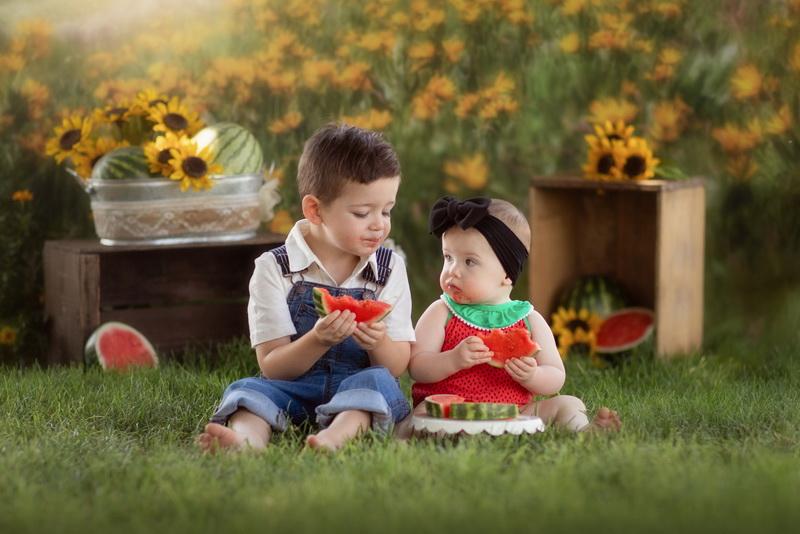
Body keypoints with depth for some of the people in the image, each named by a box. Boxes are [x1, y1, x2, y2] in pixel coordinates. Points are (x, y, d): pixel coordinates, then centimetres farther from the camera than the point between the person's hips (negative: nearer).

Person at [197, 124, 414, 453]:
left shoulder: (390, 270, 6)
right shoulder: (274, 269, -1)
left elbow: (398, 367, 3)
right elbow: (271, 367, -7)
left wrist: (380, 345, -21)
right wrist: (318, 341, -26)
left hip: (358, 389, 0)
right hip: (293, 389, 0)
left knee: (378, 379, -30)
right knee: (247, 389, -25)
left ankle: (335, 436, -56)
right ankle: (247, 437, -55)